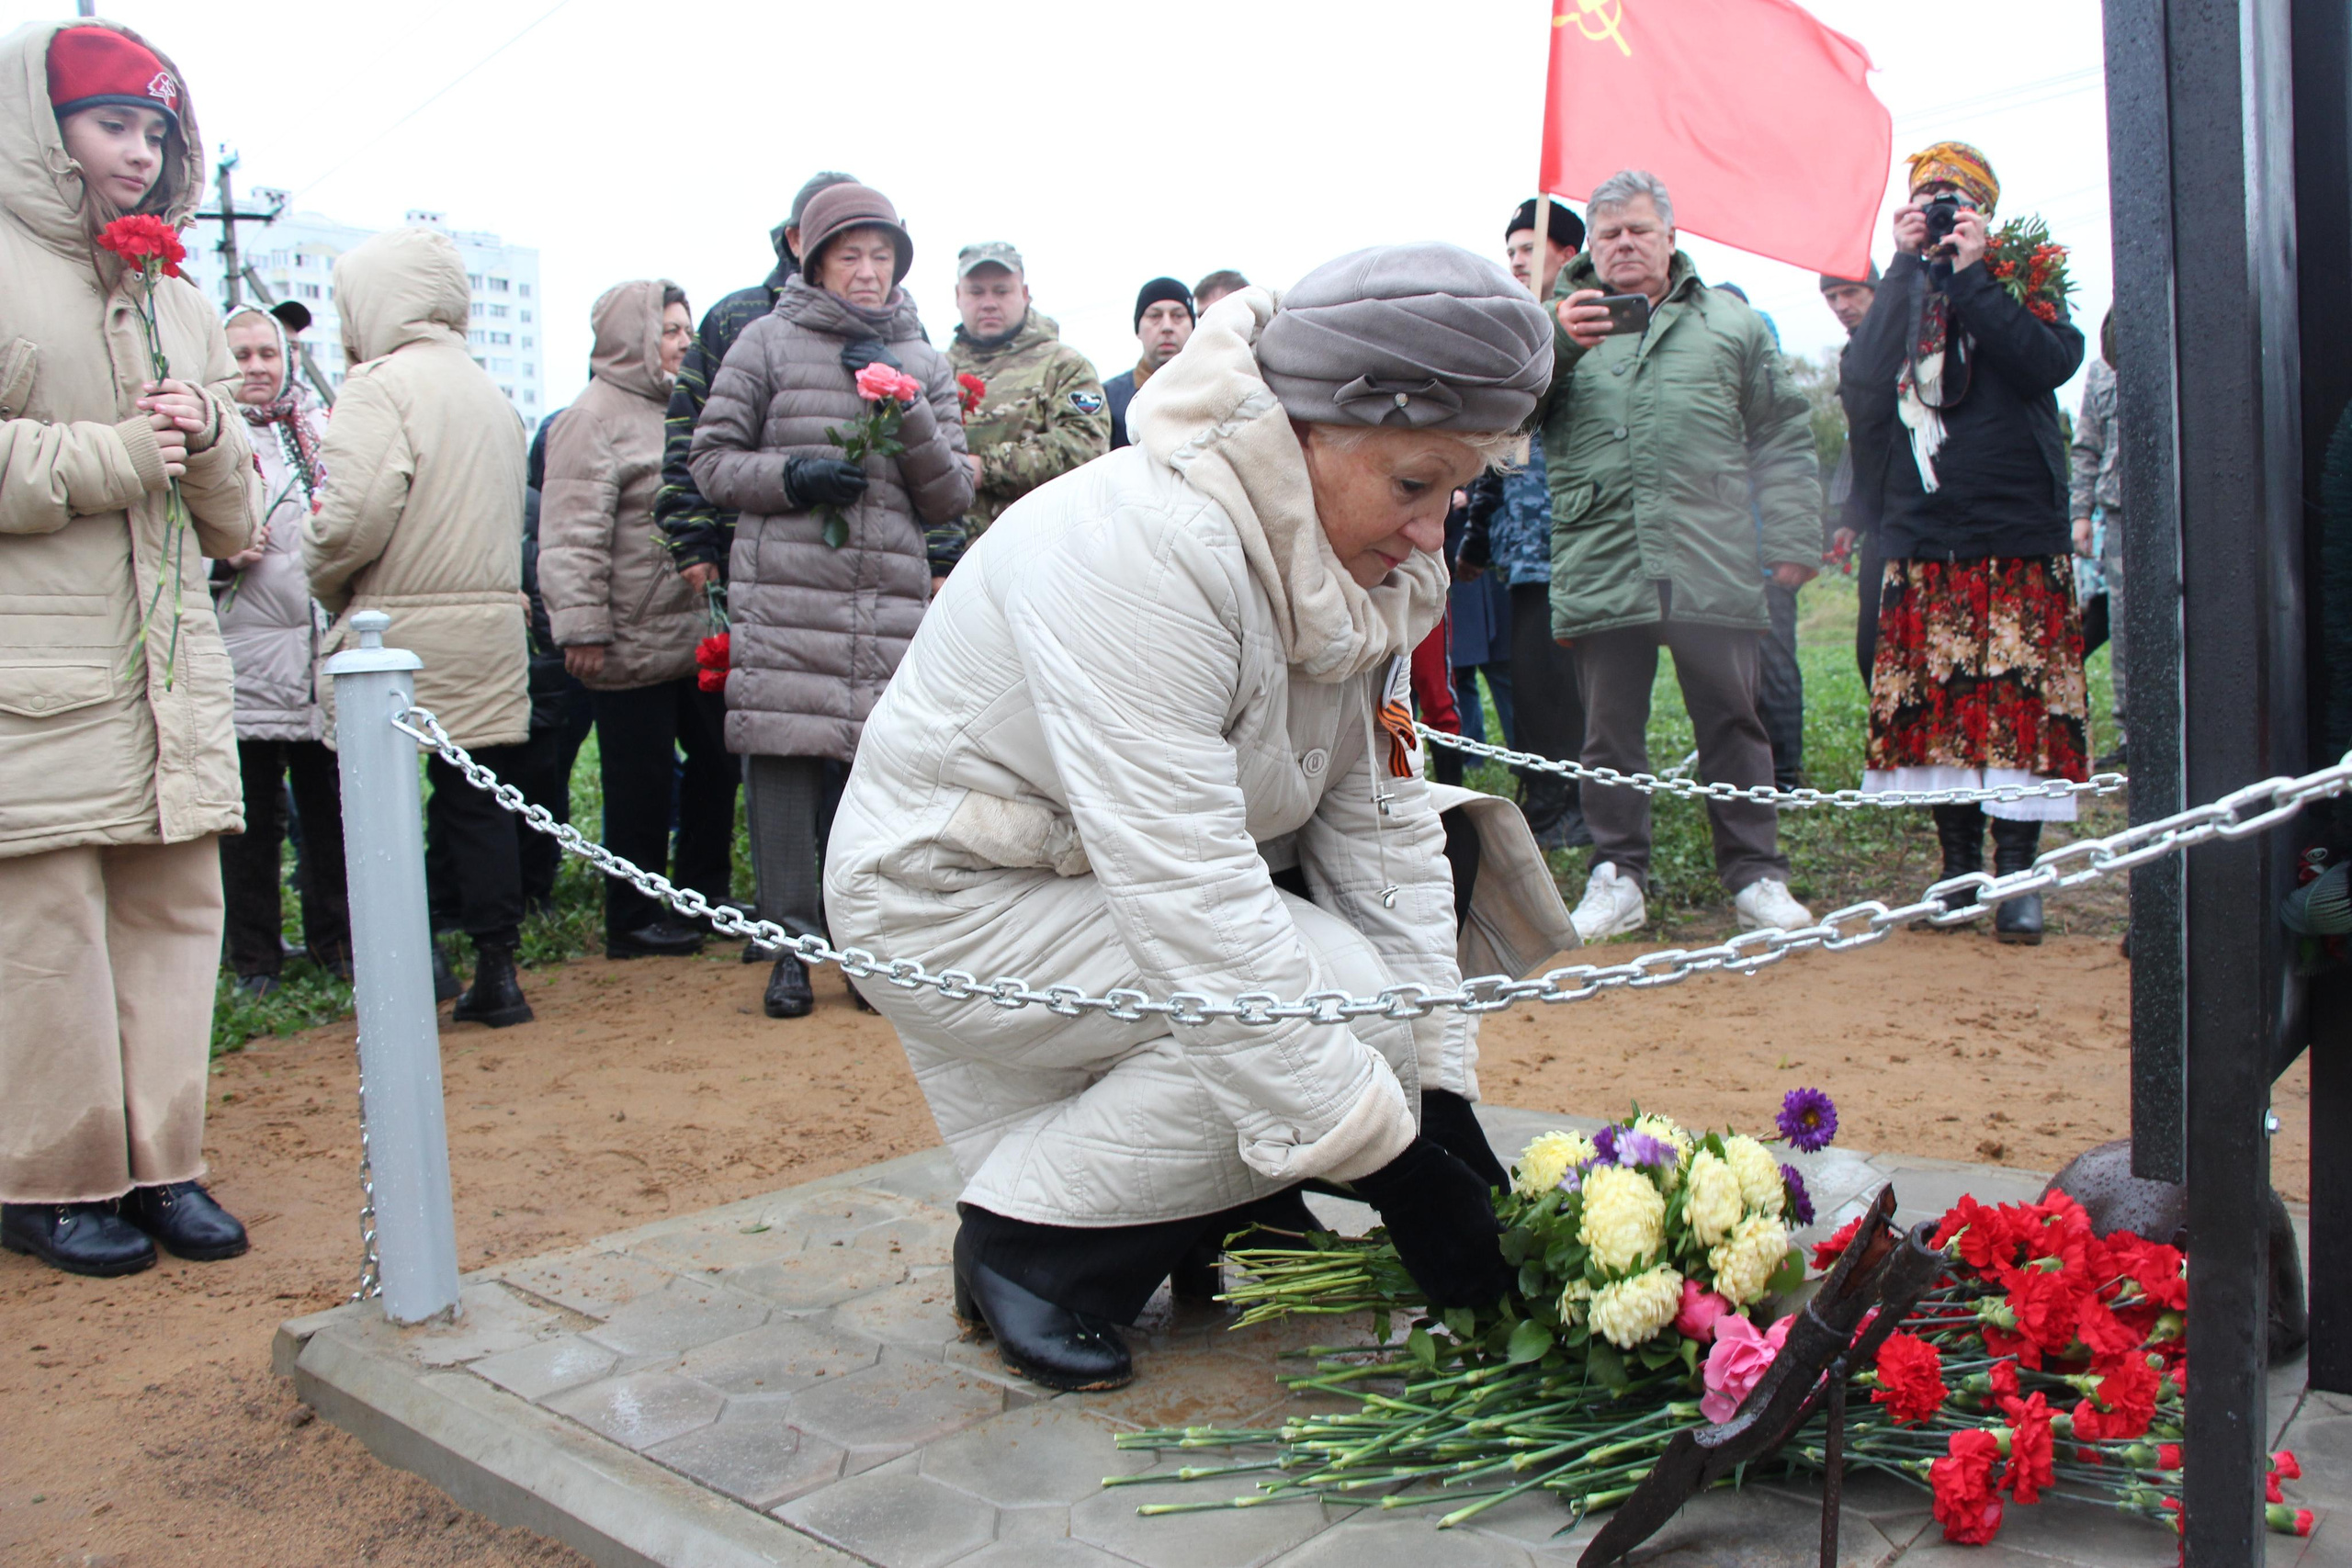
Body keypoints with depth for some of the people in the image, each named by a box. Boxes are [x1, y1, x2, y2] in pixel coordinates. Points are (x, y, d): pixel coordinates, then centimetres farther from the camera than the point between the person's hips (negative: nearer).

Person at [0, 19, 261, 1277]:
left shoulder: (181, 304, 21)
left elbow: (238, 522, 20)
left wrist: (209, 436, 1)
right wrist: (113, 458, -10)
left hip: (171, 663, 6)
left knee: (173, 905, 5)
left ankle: (159, 1161, 15)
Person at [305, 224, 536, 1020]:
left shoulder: (382, 385, -9)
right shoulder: (489, 390, 15)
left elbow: (354, 518, -17)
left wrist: (327, 585, -1)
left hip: (398, 635, -7)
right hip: (490, 630, 7)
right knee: (480, 806, 11)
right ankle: (496, 974, 15)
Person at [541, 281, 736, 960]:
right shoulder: (596, 417, -11)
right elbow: (573, 535, -18)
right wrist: (581, 625, -22)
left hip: (702, 635, 8)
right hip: (636, 642, -8)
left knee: (716, 763, 14)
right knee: (642, 784, 1)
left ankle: (704, 893, 28)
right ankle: (633, 920, 13)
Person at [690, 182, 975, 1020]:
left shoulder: (925, 363, 17)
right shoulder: (767, 341, 9)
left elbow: (951, 497, 11)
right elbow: (712, 458, 9)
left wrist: (905, 410, -3)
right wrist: (791, 476, -9)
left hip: (893, 597, 2)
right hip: (784, 593, -2)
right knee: (784, 763, -4)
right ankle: (792, 945, 7)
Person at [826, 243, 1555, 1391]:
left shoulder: (1364, 563, -6)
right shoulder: (1142, 551, -32)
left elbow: (1381, 823, -6)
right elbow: (1186, 896, -36)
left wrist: (1444, 1094, -13)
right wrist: (1393, 1165, -33)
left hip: (1135, 878, 8)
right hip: (953, 899, -8)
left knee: (1446, 852, 0)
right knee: (1332, 1000, -23)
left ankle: (1223, 1210, 10)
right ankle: (1029, 1247, -6)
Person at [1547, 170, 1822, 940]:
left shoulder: (1730, 320, 15)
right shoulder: (1562, 321, 15)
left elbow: (1782, 438, 13)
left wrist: (1793, 540, 4)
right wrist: (1555, 345, -18)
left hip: (1714, 566, 0)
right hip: (1599, 565, 0)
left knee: (1731, 720, 5)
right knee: (1610, 728, 4)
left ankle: (1755, 871, 16)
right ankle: (1616, 876, 15)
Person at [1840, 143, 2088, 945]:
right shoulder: (1899, 298, 11)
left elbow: (2048, 363, -16)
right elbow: (1860, 379, -10)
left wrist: (1969, 274, -12)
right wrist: (1908, 267, -8)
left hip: (2019, 543, -2)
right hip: (1921, 543, 3)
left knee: (2019, 701, -4)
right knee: (1932, 705, 5)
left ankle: (2017, 877, 4)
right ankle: (1959, 868, 16)